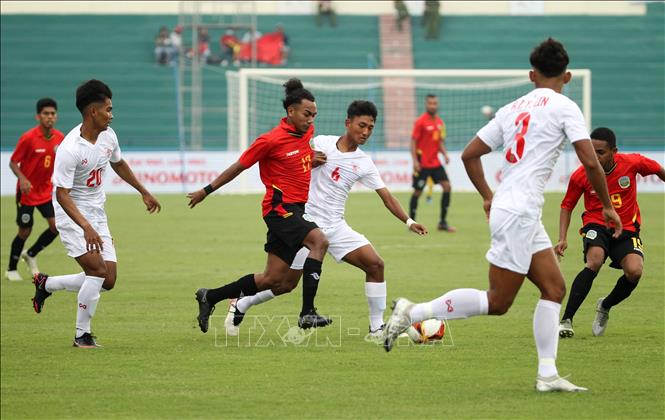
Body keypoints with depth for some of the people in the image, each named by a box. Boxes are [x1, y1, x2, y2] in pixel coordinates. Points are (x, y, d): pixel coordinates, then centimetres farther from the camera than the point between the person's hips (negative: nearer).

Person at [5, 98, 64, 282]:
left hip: (46, 190, 4)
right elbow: (13, 162, -13)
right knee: (25, 231, 2)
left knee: (56, 225, -8)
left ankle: (31, 254, 18)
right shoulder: (28, 138, -19)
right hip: (27, 191, -4)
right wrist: (22, 179, -29)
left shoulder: (60, 138, -4)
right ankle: (11, 269, 22)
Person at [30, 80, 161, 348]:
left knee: (107, 281, 1)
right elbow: (62, 195, -27)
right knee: (97, 269, -21)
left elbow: (118, 164, 21)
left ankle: (46, 284, 21)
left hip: (97, 215, 8)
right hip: (72, 216, -8)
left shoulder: (108, 136, 0)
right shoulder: (69, 150, -25)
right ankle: (82, 334, -5)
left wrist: (144, 192, 29)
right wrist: (86, 227, -38)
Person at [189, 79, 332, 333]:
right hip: (280, 208, -8)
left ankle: (210, 297, 23)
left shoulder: (308, 131, 9)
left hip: (297, 209, 8)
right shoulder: (271, 140, -12)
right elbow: (238, 167, -2)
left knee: (279, 283, 7)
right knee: (319, 241, -31)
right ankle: (307, 313, -32)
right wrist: (206, 191, 5)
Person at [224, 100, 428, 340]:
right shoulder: (321, 143, -4)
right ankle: (240, 307, 19)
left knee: (375, 265, -11)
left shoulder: (364, 164, 3)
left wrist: (408, 222, -11)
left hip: (336, 227, 4)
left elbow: (387, 198, 2)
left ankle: (377, 328, -4)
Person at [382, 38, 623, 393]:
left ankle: (547, 374, 2)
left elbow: (469, 155, 15)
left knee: (554, 288, 8)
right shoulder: (564, 107, -5)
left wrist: (488, 197, 26)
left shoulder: (511, 109, 14)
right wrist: (608, 206, 1)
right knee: (497, 303, -5)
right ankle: (412, 313, -6)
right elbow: (590, 162, -11)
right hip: (518, 213, -8)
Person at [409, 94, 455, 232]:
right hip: (422, 163, -6)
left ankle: (442, 222, 3)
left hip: (435, 162, 6)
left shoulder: (440, 122, 9)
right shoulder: (420, 122, -10)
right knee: (418, 191, 0)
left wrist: (445, 154, 0)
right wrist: (415, 160, -17)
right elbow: (413, 141, -10)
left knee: (447, 186, -3)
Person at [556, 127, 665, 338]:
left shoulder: (632, 163, -13)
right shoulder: (580, 176, -13)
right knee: (595, 261, -32)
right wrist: (562, 239, -10)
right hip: (596, 225, -2)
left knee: (634, 271, -23)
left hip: (627, 229, 2)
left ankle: (605, 307, 9)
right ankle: (566, 320, -28)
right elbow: (567, 206, 0)